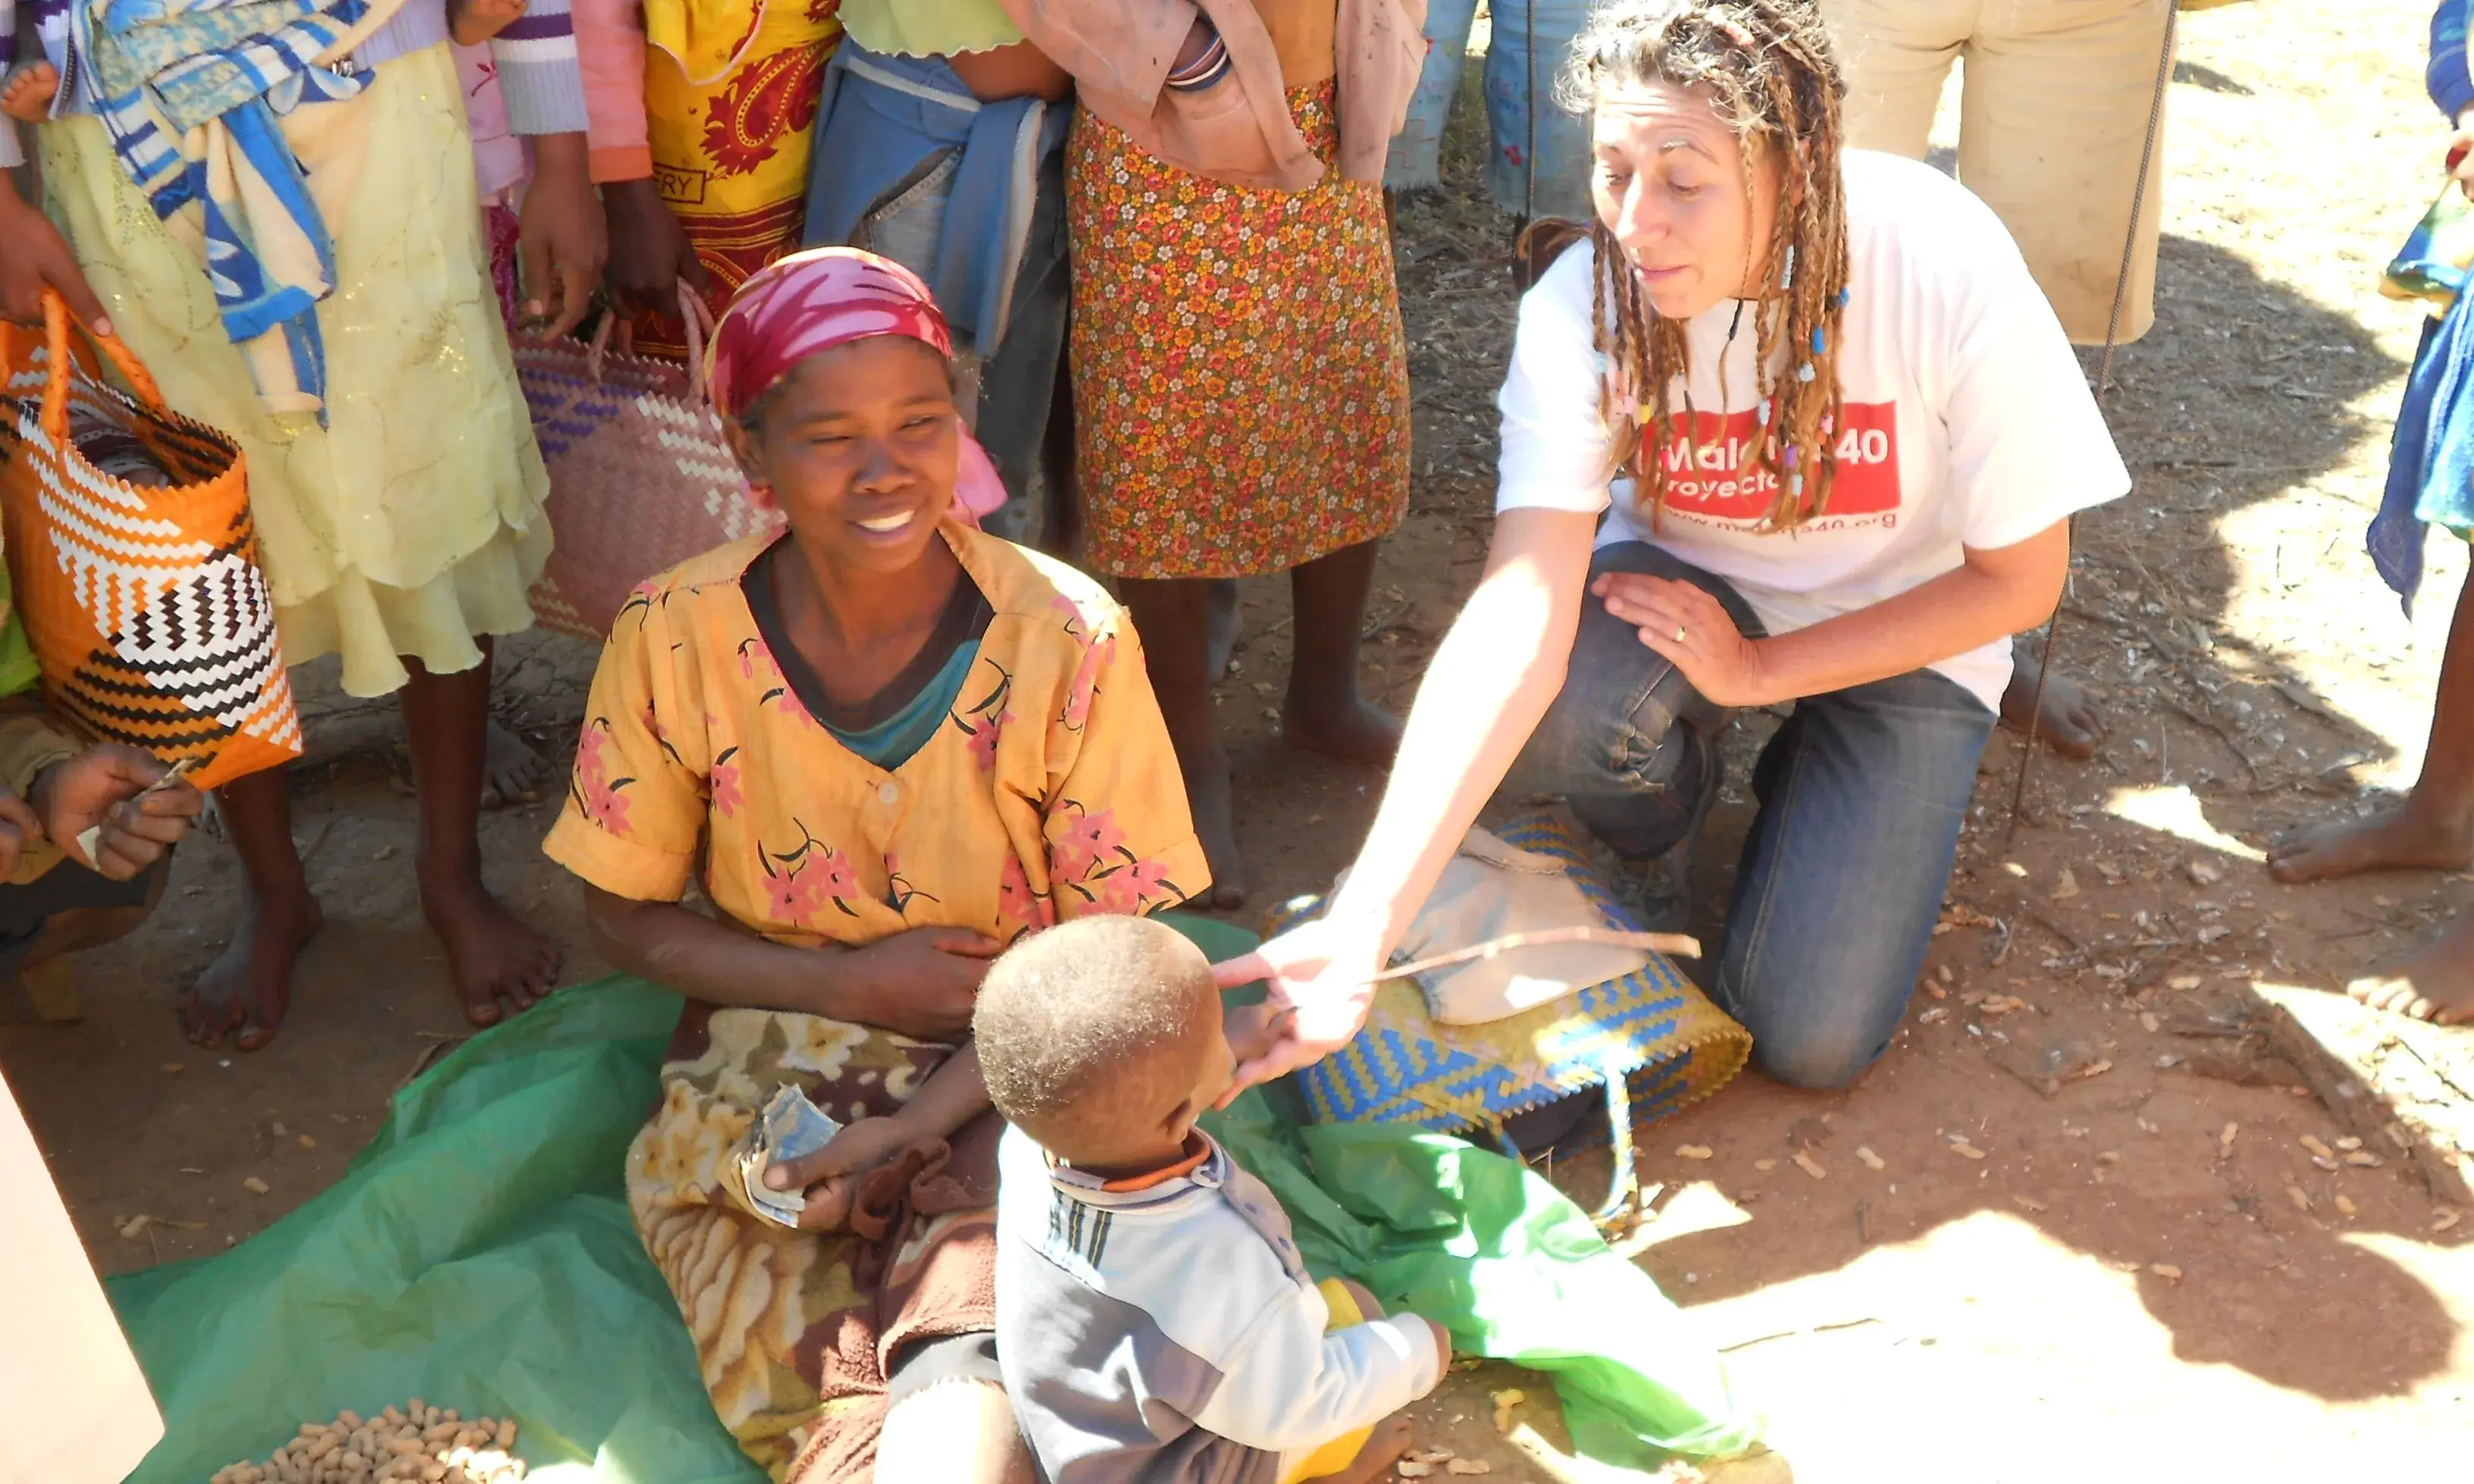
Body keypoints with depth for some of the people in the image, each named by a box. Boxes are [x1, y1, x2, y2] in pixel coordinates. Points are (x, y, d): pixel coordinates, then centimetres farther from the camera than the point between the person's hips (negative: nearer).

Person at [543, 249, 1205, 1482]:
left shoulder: (1069, 640, -13)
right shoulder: (676, 640, -9)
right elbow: (627, 917, 3)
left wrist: (913, 1128, -18)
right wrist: (855, 985, -11)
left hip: (1005, 1081, -1)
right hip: (761, 1077, 1)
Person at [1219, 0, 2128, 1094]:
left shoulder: (1947, 270, -28)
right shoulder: (1585, 305, -25)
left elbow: (2020, 580, -15)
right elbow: (1522, 605, -34)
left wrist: (1756, 669, -21)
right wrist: (1365, 925, -44)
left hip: (1902, 632, -1)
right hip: (1691, 589, 1)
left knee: (1809, 1037, -13)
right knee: (1564, 714, -35)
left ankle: (1801, 777, 18)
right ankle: (1660, 812, 4)